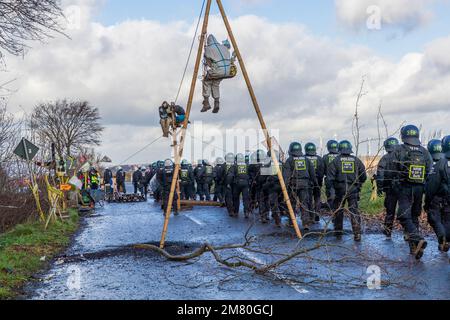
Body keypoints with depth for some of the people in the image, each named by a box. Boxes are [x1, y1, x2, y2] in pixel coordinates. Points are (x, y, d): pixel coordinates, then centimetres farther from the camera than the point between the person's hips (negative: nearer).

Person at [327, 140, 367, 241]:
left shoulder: (336, 160, -2)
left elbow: (330, 176, -7)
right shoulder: (356, 160, 5)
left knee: (338, 211, 13)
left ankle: (338, 232, 21)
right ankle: (357, 234, -5)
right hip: (353, 190, 1)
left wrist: (334, 186, 4)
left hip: (340, 189, -1)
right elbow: (364, 176, 9)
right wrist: (358, 185, 21)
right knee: (354, 211, 2)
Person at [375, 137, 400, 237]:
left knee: (390, 210, 11)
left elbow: (380, 174, -9)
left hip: (390, 189, -1)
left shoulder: (385, 158, -2)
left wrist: (379, 187, -4)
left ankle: (388, 230, 18)